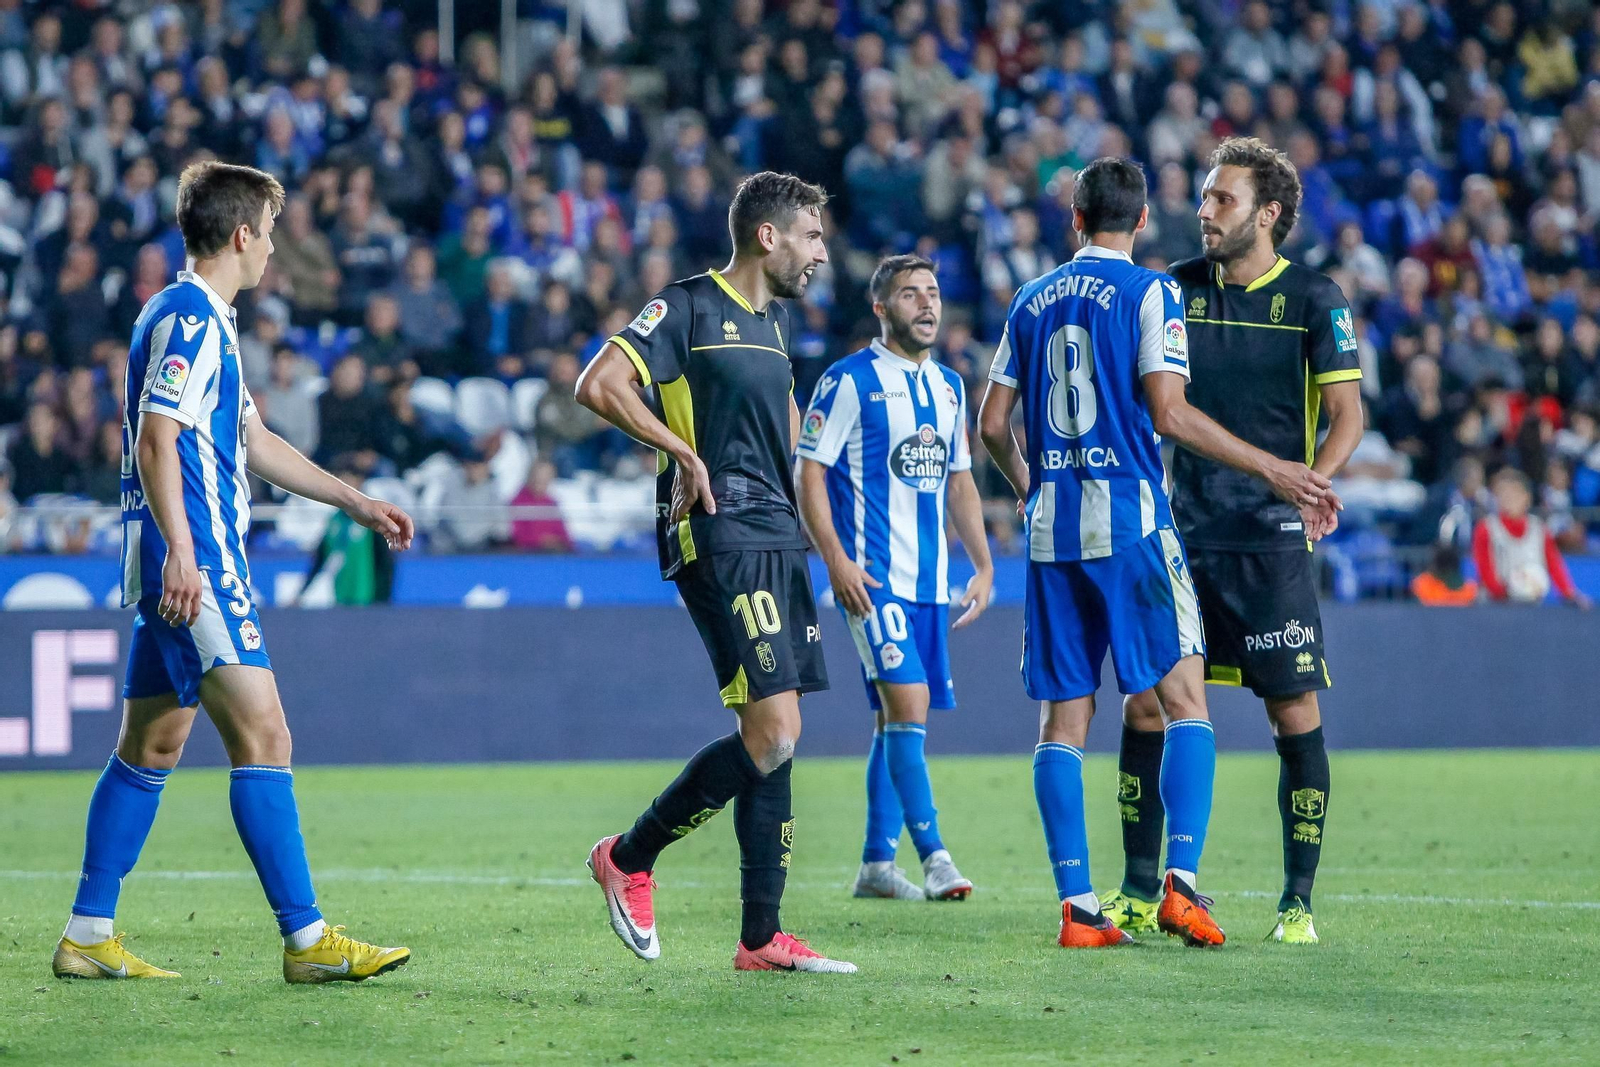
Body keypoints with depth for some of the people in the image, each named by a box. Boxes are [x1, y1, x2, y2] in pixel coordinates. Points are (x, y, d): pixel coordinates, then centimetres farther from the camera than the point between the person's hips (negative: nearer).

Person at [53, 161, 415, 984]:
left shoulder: (204, 321, 21)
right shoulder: (189, 319, -11)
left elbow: (253, 442, 30)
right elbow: (155, 441, -20)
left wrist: (356, 503, 31)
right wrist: (180, 551, -29)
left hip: (187, 564, 11)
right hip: (194, 566, -11)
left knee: (151, 745, 12)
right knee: (262, 735, -13)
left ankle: (88, 938, 15)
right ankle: (306, 940, -15)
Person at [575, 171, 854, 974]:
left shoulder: (776, 321, 19)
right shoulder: (688, 307, -6)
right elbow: (598, 385, -17)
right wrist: (685, 451, -16)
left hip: (775, 538, 9)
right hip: (716, 538, -9)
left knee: (774, 742, 5)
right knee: (772, 734, -16)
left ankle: (761, 938, 7)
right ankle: (628, 857, 0)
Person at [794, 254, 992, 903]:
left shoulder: (949, 387, 15)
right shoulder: (849, 381, -6)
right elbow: (808, 473, -8)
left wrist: (983, 566, 15)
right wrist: (835, 558, -17)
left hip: (929, 580, 7)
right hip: (872, 577, -7)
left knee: (898, 716, 8)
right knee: (907, 701, -17)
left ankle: (876, 863, 14)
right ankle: (933, 856, -18)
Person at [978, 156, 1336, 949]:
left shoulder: (1032, 301, 13)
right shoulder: (1148, 293, -2)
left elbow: (992, 422, 14)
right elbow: (1169, 413, -11)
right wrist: (1270, 469, -4)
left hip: (1051, 526, 5)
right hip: (1129, 520, -5)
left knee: (1063, 720, 5)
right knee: (1185, 703, -1)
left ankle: (1077, 905, 0)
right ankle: (1180, 880, -15)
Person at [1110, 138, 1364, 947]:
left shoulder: (1314, 298, -2)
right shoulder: (1177, 288, 9)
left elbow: (1346, 415, -4)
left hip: (1271, 541, -4)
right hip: (1182, 536, 4)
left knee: (1294, 713, -4)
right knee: (1144, 704, 0)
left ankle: (1298, 903, 5)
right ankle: (1139, 893, 9)